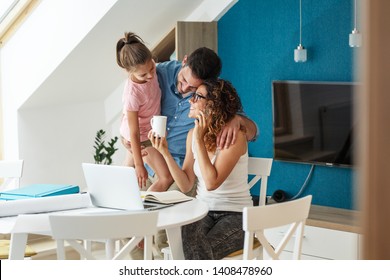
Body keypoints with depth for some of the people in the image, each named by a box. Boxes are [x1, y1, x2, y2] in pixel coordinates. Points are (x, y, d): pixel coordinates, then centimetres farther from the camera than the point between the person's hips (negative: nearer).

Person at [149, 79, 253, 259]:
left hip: (235, 215, -4)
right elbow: (186, 185, 0)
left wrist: (199, 140, -21)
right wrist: (164, 151, -10)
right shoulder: (193, 133, 5)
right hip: (203, 210, 4)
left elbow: (212, 182, -24)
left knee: (200, 251, -29)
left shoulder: (234, 136, -14)